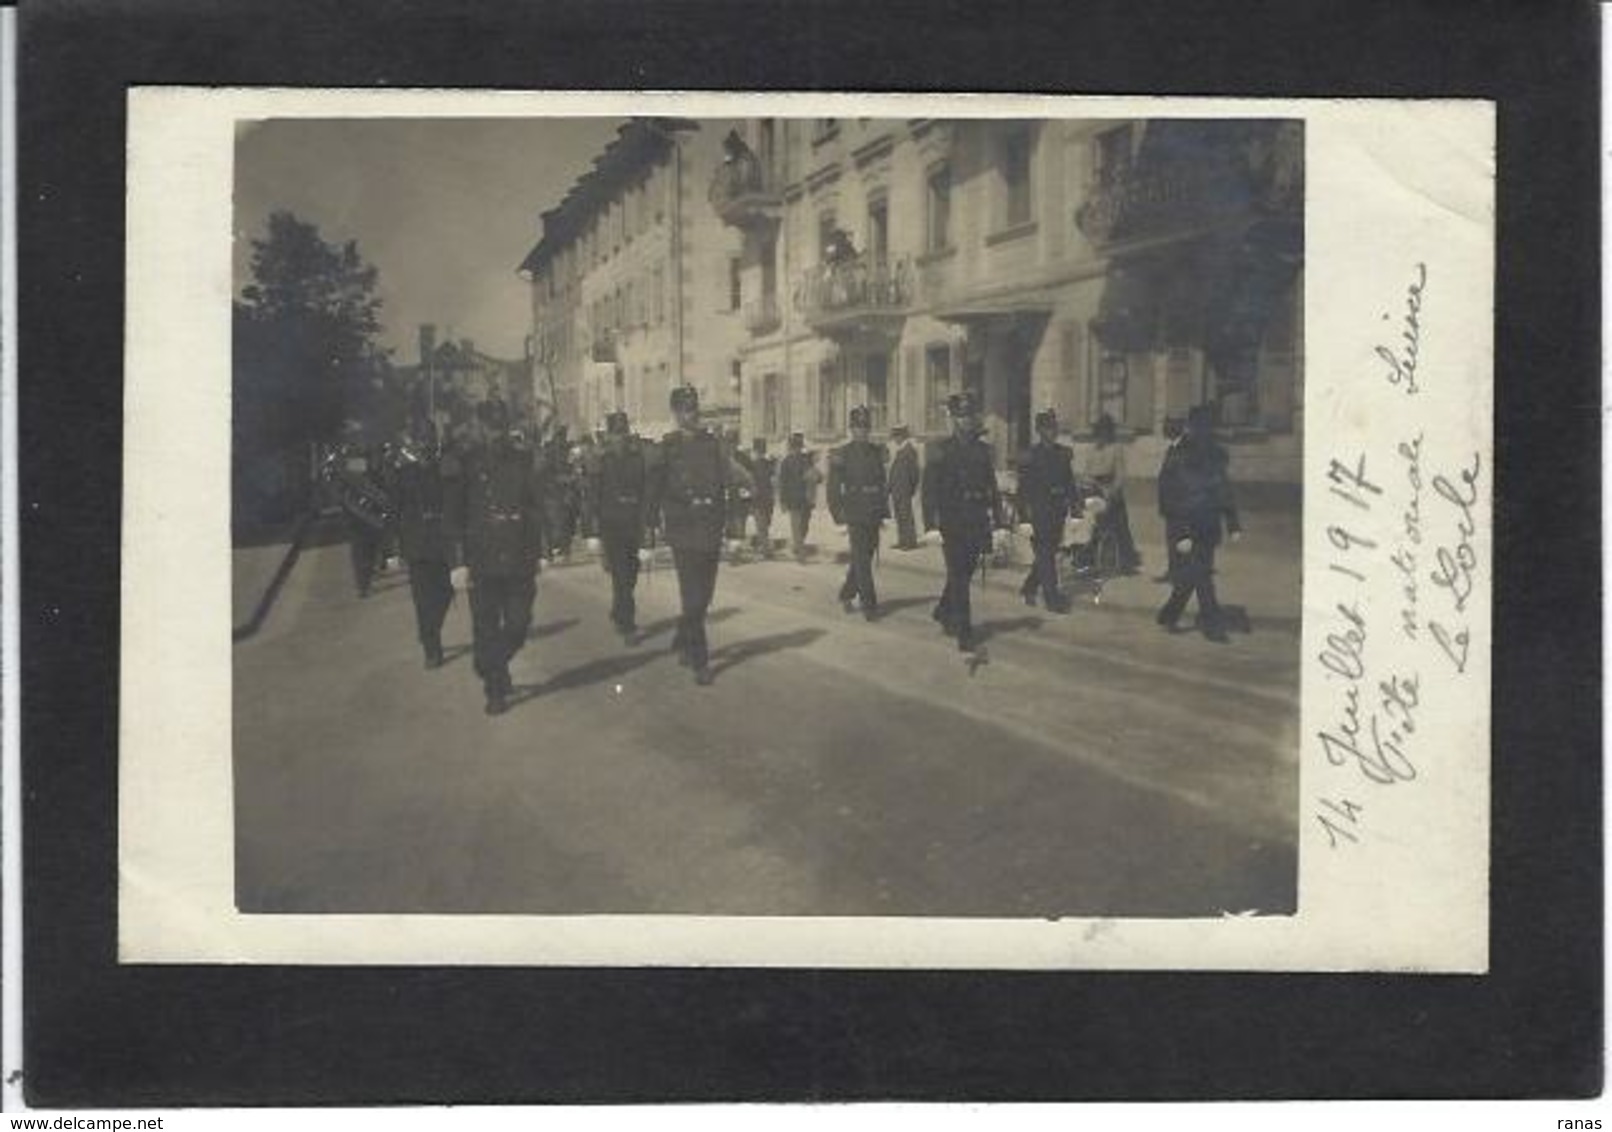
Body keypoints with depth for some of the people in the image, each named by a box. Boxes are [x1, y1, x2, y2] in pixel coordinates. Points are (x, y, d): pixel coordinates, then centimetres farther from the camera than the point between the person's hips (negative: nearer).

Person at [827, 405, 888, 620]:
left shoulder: (876, 452, 11)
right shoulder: (841, 454, -5)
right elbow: (833, 489, -5)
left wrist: (882, 513, 13)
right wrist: (840, 517, -11)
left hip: (873, 516, 5)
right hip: (855, 516, -5)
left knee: (862, 558, 13)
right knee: (862, 560, -6)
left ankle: (846, 594, 30)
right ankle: (869, 604, -3)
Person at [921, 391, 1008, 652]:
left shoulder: (984, 451, 11)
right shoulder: (941, 451, -4)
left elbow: (992, 488, 15)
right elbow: (930, 490, -9)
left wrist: (998, 521, 9)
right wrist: (931, 524, -17)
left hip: (977, 524, 5)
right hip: (953, 524, -5)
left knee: (963, 573, 15)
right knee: (958, 577, -5)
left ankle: (944, 611, 39)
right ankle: (963, 633, -3)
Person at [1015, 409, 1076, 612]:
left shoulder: (1063, 453, 14)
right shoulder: (1030, 455, -3)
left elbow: (1069, 480, 18)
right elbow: (1024, 485, -5)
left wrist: (1070, 499, 5)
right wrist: (1028, 507, -13)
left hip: (1058, 509, 6)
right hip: (1040, 509, -6)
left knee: (1048, 551, 10)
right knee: (1045, 553, -7)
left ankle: (1029, 588, 27)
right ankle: (1052, 597, -7)